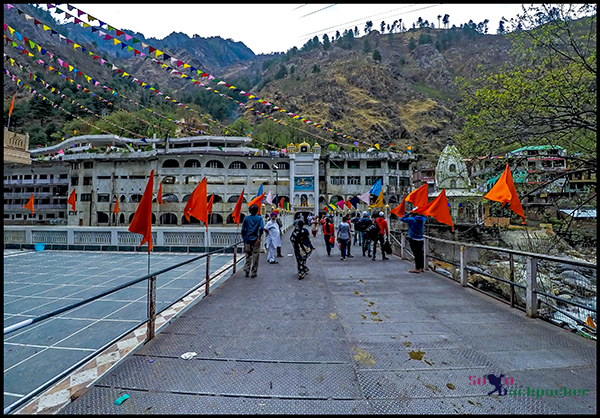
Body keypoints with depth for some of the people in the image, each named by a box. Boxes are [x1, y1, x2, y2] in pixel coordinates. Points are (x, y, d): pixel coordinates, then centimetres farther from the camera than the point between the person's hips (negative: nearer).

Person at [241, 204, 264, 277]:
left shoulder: (246, 218, 4)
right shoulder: (259, 218, -2)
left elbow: (243, 230, 3)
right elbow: (261, 228, -15)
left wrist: (244, 238, 14)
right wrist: (259, 237, -10)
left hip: (247, 240, 2)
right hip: (255, 240, -2)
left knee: (248, 256, 14)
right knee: (255, 256, 6)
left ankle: (246, 270, 11)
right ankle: (254, 273, 10)